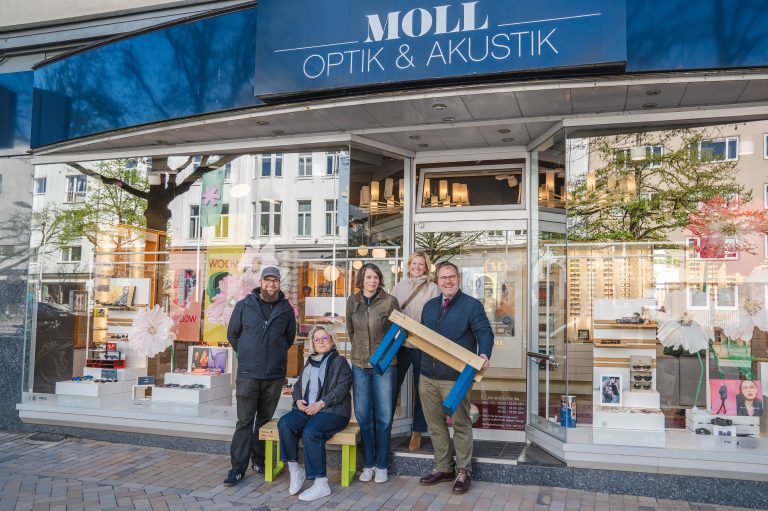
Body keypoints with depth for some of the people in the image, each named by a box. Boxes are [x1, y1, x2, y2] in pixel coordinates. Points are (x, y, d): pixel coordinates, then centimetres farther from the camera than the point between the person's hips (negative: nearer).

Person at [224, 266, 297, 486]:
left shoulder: (286, 309, 5)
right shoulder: (244, 306, 2)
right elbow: (232, 333, 12)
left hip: (275, 375, 2)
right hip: (247, 374, -2)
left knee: (265, 420, 13)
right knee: (244, 421, -2)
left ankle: (259, 460, 27)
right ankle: (238, 467, 4)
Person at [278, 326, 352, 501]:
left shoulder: (339, 361, 5)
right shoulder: (309, 362, 25)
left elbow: (342, 388, -8)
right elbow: (298, 384, 24)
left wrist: (320, 404, -18)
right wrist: (298, 400, 1)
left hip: (332, 410, -6)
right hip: (306, 409, 6)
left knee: (310, 432, -33)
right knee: (284, 423, -24)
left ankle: (321, 484, -26)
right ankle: (295, 471, -14)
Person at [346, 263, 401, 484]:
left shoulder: (390, 301, -6)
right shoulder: (353, 301, 4)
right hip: (360, 365, 3)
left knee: (383, 416, 3)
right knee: (363, 415, 6)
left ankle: (382, 465, 16)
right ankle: (368, 464, 19)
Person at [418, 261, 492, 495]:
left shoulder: (472, 305, -4)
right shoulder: (429, 306, 15)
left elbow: (484, 333, -12)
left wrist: (484, 354, -29)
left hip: (456, 378, -6)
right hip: (428, 377, 6)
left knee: (461, 425, 4)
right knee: (435, 425, 13)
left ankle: (463, 471, 18)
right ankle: (443, 468, 27)